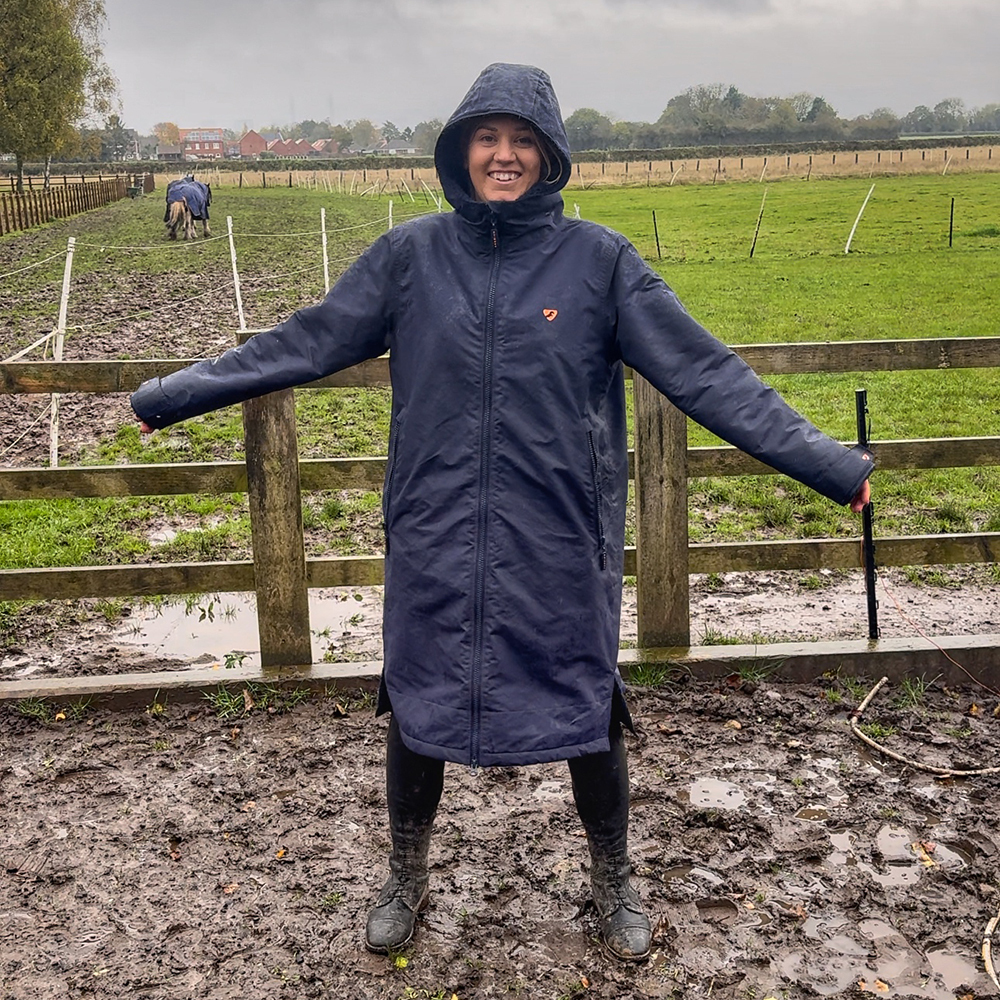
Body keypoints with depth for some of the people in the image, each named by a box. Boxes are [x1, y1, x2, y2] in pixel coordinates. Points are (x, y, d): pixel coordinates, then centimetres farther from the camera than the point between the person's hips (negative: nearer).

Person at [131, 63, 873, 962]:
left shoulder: (599, 260, -4)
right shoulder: (411, 255, 1)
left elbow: (705, 373, -6)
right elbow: (301, 345, 5)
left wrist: (831, 465, -11)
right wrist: (170, 395, 4)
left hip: (562, 549, -1)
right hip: (435, 546, 1)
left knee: (588, 717, 13)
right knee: (418, 716, 14)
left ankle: (615, 884, 40)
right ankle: (407, 881, 41)